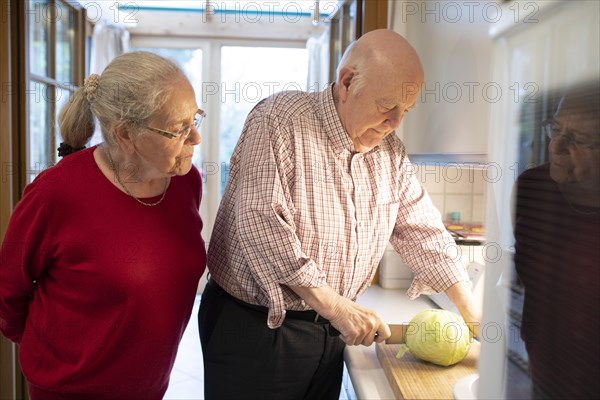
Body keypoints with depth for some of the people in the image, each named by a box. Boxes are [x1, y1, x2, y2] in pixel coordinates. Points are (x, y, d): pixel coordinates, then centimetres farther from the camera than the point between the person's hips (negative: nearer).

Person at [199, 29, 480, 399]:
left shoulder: (391, 151, 4)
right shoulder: (278, 121, -17)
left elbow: (424, 232, 8)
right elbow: (261, 224, -25)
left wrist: (473, 314, 4)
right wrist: (337, 307, -24)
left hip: (331, 328, 6)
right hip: (254, 326, -5)